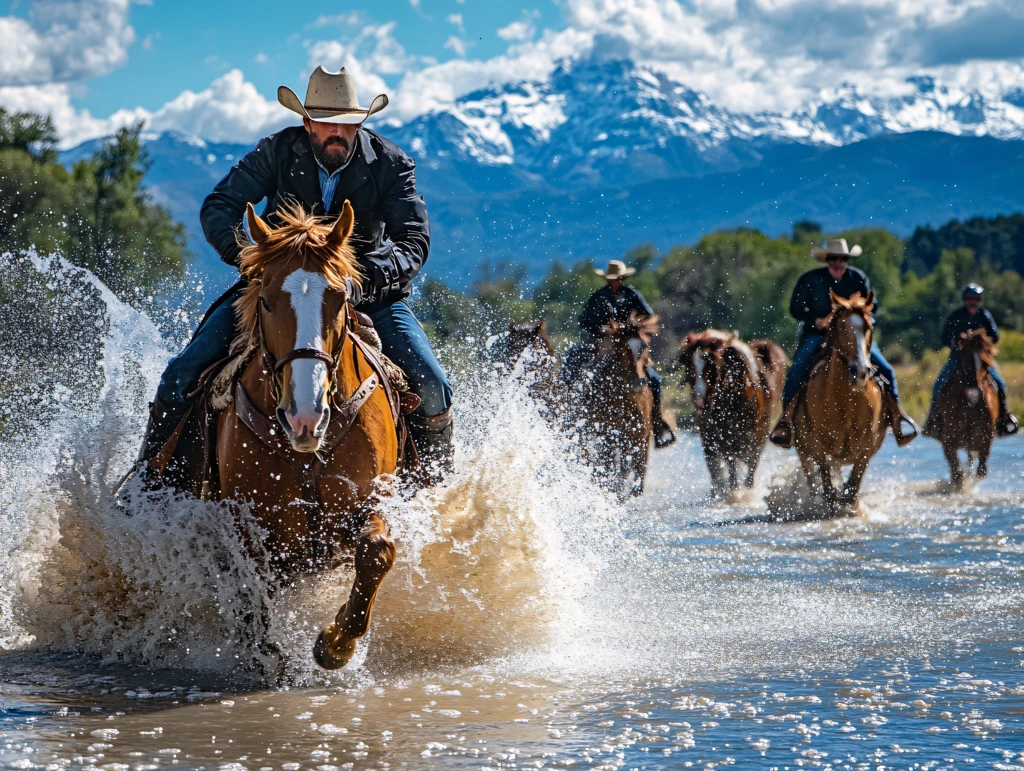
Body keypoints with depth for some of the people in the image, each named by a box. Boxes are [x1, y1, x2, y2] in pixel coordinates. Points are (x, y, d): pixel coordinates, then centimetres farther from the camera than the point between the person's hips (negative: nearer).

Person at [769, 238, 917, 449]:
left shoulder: (858, 278, 2)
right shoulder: (810, 280, -3)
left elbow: (872, 304, 8)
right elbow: (795, 308, 0)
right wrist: (815, 321, -18)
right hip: (817, 334, -2)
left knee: (885, 370, -11)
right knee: (796, 370, -26)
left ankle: (896, 415, 5)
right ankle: (786, 418, -13)